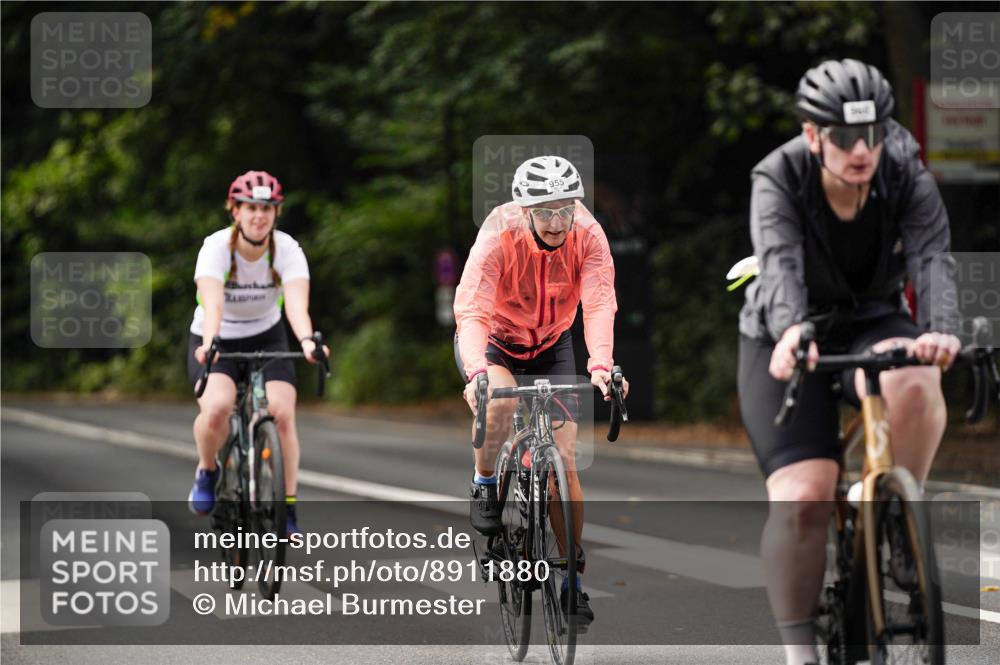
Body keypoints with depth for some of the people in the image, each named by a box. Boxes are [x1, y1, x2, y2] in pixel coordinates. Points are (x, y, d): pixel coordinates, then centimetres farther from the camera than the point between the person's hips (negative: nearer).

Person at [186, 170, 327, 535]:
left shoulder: (287, 249, -18)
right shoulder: (216, 247, -22)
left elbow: (297, 301, -34)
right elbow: (213, 302, -38)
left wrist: (307, 340, -54)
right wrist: (208, 343, -57)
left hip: (266, 338, 2)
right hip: (216, 342, -2)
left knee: (282, 413, -21)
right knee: (216, 408, -30)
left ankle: (287, 507, -7)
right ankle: (207, 471, 1)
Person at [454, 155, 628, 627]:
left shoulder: (588, 236, -26)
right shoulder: (499, 236, -31)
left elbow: (599, 303, -37)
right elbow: (472, 310, -39)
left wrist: (601, 365, -55)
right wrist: (477, 372, -57)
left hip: (551, 345, 2)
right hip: (492, 340, -2)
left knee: (564, 459, -7)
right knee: (500, 403, -35)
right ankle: (484, 484, -5)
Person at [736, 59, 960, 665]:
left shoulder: (906, 177, -16)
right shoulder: (778, 180, -20)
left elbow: (933, 256, -31)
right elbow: (780, 262, -38)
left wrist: (942, 328, -53)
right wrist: (791, 330, -59)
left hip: (873, 325, 1)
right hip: (789, 341, -1)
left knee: (916, 385, -36)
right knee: (803, 496, -19)